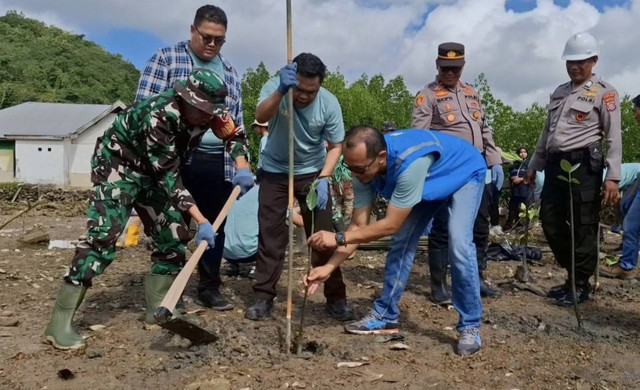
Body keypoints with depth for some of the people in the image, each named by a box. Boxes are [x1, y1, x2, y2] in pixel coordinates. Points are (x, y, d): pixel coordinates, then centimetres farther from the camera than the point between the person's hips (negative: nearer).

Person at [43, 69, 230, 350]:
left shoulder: (205, 112, -12)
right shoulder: (159, 115, -34)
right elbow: (169, 176, -32)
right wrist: (201, 220, -34)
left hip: (152, 172, 8)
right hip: (117, 166, -8)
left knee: (174, 235, 2)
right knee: (104, 237, -19)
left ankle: (157, 310, 15)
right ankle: (59, 322, -12)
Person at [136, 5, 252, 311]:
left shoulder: (229, 72, 16)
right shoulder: (166, 59, 2)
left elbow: (237, 123, 16)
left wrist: (241, 165, 5)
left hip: (218, 163, 5)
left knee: (215, 226, 10)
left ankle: (209, 288, 24)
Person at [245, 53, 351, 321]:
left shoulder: (329, 103, -17)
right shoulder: (275, 87, -20)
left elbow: (336, 146, -9)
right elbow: (261, 116, -40)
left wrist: (323, 179, -23)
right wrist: (281, 90, -58)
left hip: (313, 173, 0)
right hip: (275, 171, 0)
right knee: (270, 234, 0)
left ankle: (336, 298, 9)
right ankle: (264, 297, 11)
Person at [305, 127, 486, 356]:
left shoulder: (410, 162, -45)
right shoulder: (364, 168, -22)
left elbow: (390, 225, -37)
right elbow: (359, 225, -17)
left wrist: (338, 238, -35)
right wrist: (328, 267, -24)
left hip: (465, 174, -6)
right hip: (429, 181, 6)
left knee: (459, 246, -22)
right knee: (402, 242, -1)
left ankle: (470, 327, -7)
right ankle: (386, 316, 10)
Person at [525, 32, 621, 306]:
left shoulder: (604, 92, 0)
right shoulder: (559, 92, 19)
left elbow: (614, 138, -6)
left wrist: (612, 176, -14)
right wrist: (534, 165, 21)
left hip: (584, 165, -7)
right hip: (555, 164, 7)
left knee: (583, 227, 0)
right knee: (551, 223, 8)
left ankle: (581, 285, 14)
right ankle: (574, 275, 25)